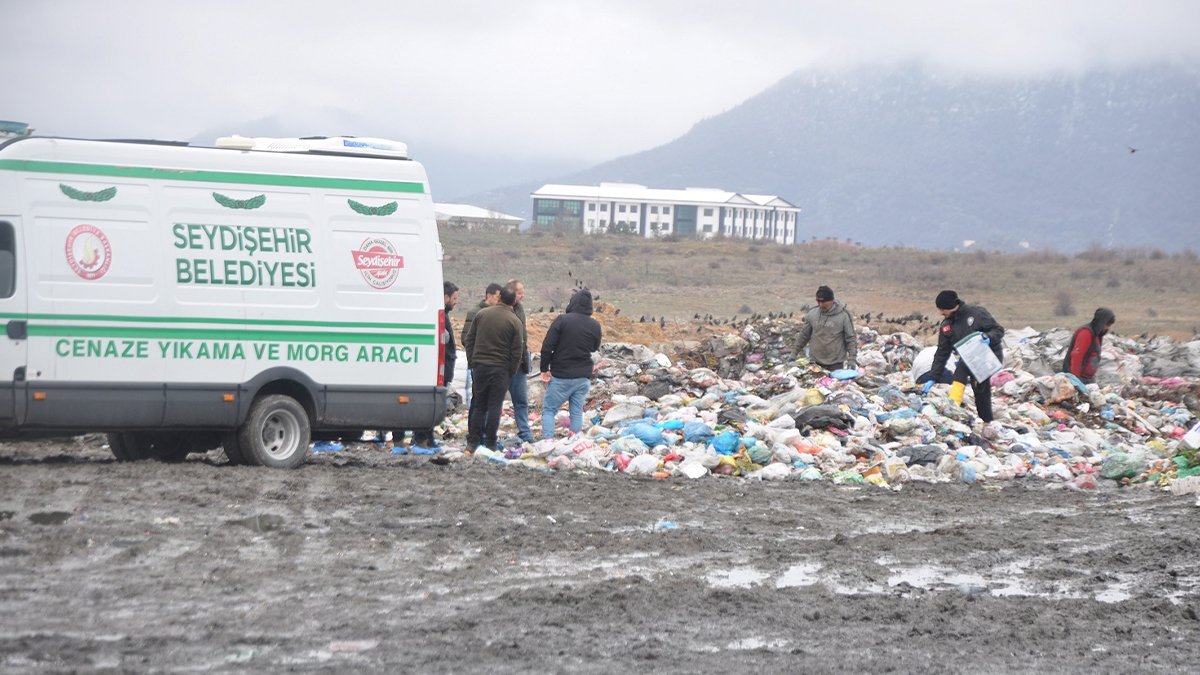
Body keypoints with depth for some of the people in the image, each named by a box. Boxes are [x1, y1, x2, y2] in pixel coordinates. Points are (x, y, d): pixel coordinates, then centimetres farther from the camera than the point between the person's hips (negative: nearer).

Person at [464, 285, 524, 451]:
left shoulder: (482, 314, 3)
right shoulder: (515, 322, -6)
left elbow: (469, 340, 7)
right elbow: (517, 351, -6)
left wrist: (472, 361, 14)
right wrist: (512, 372, 4)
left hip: (480, 366, 3)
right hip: (501, 369, -3)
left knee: (478, 405, 11)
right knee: (495, 406, 2)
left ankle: (473, 441, 9)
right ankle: (490, 442, 2)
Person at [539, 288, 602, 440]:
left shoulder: (562, 320, -13)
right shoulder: (595, 326, 1)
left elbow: (547, 346, -13)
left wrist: (544, 369, -4)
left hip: (561, 376, -4)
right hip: (583, 376, 4)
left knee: (548, 409, 6)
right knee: (577, 412, 11)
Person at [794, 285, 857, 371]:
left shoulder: (843, 315, -9)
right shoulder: (812, 314, 1)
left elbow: (851, 338, -5)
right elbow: (804, 335, 13)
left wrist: (852, 359, -12)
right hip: (816, 363, 3)